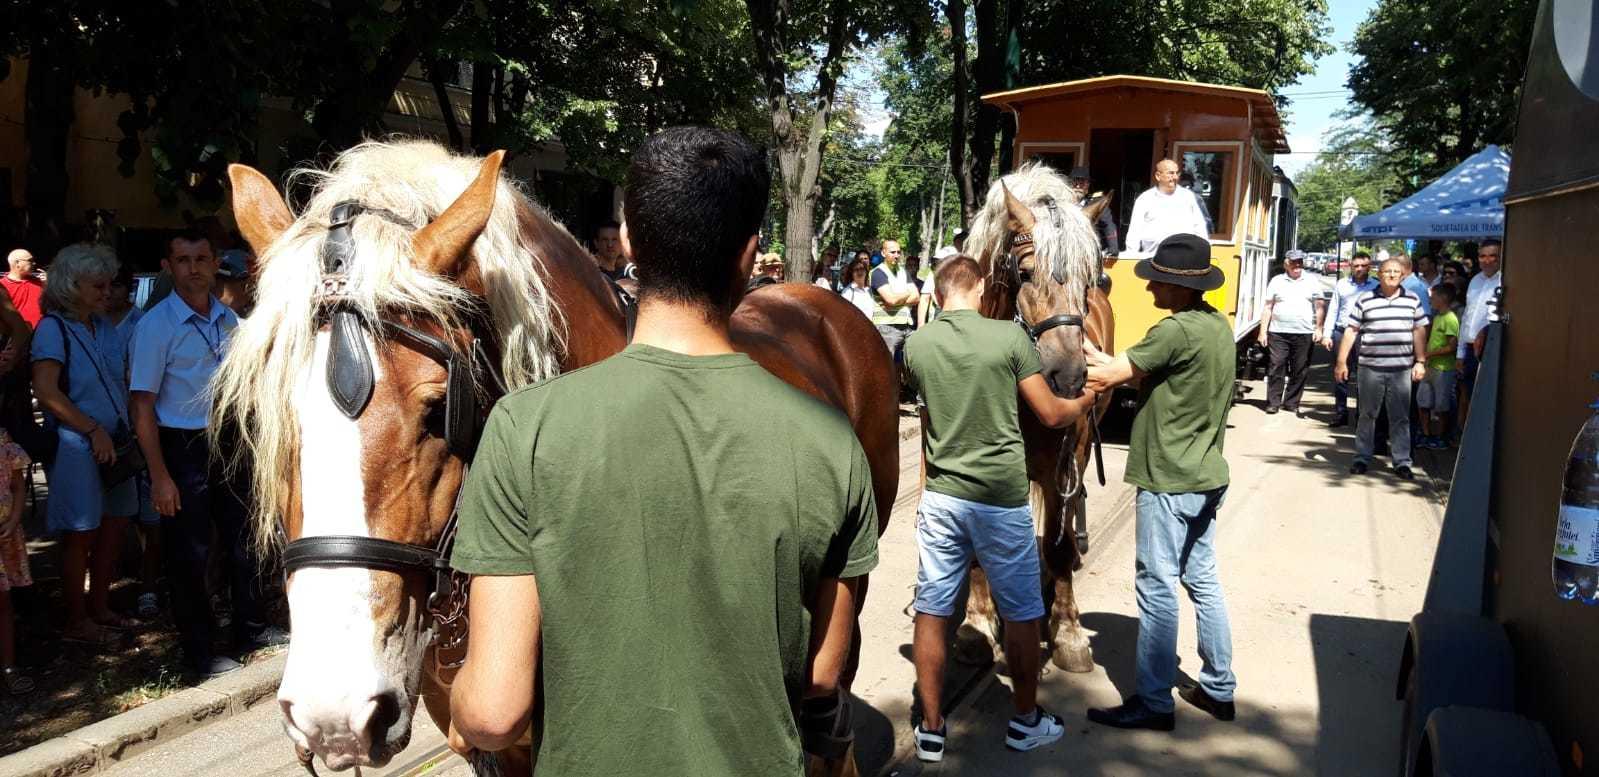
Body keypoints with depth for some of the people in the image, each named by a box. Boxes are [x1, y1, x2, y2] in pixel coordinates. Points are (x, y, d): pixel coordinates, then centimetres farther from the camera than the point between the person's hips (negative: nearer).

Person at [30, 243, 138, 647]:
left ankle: (99, 607, 28)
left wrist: (128, 428, 6)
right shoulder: (53, 328, -10)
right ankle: (77, 621, 15)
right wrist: (94, 430, -17)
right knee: (81, 535, 2)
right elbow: (46, 391, -18)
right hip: (77, 446, -7)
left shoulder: (105, 326, 11)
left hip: (113, 443, 7)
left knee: (114, 525, 13)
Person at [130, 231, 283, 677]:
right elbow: (143, 405, -12)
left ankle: (252, 629, 30)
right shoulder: (156, 325, -11)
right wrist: (159, 477, -17)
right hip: (182, 449, -5)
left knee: (241, 539, 15)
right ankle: (199, 653, 16)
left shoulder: (228, 319, 6)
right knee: (189, 554, 3)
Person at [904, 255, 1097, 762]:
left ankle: (930, 729, 19)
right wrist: (1085, 402, 17)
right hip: (1002, 499, -2)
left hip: (941, 496, 3)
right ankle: (1026, 722, 30)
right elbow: (1051, 414, -3)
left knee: (931, 612, 11)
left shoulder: (916, 345, -3)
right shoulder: (1010, 337, -11)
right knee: (1021, 614, 15)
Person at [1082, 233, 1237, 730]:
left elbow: (1111, 375, -15)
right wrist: (1099, 359, 2)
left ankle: (1154, 703, 7)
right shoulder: (1219, 326, 9)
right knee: (1202, 580, 17)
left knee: (1158, 587, -1)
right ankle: (1219, 689, 27)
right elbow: (1141, 372, 10)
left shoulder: (1176, 331, -20)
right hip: (1206, 476, 9)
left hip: (1168, 481, -9)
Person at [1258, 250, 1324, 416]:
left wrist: (1318, 328, -1)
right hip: (1278, 333, 0)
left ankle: (1292, 403, 12)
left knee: (1299, 371, 3)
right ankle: (1273, 402, 3)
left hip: (1304, 334, 1)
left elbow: (1319, 307, 9)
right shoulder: (1276, 281, 7)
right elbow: (1268, 308, 7)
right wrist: (1263, 331, 1)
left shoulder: (1312, 282, 8)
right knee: (1277, 368, -3)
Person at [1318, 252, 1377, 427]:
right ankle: (1340, 412, 13)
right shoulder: (1341, 284, 11)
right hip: (1342, 333, 2)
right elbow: (1332, 310, 12)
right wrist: (1326, 334, 4)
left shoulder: (1376, 286, 4)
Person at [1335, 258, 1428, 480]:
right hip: (1371, 368, -1)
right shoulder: (1365, 300, 3)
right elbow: (1351, 331, 4)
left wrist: (1420, 362, 5)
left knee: (1400, 417, 5)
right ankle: (1362, 458, 16)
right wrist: (1341, 362, 0)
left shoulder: (1412, 300, 8)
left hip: (1402, 369, 1)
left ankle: (1402, 461, 11)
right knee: (1367, 415, 7)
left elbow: (1419, 332, 11)